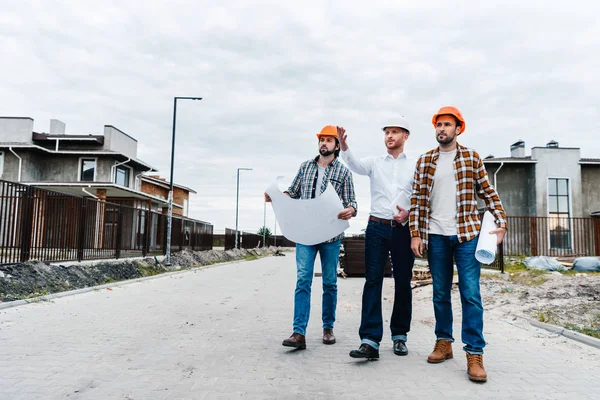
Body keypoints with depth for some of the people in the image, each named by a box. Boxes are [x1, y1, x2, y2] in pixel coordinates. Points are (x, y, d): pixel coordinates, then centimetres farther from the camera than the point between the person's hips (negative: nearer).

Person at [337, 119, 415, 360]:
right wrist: (344, 147, -33)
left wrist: (409, 212, -14)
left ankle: (399, 335, 22)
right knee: (373, 281, -5)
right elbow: (356, 165, -15)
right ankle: (370, 340, -5)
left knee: (403, 283, 7)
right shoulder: (375, 162, 7)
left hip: (403, 229, 1)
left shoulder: (414, 166, 8)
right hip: (377, 227, 0)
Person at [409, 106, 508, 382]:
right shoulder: (424, 161, 7)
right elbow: (416, 200, 5)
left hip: (467, 234, -2)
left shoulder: (472, 158, 4)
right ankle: (444, 342, 24)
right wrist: (415, 234, -1)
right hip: (436, 236, 2)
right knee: (440, 294, 11)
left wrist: (502, 224, -6)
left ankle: (474, 354, 3)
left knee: (470, 294, -4)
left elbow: (489, 194, 5)